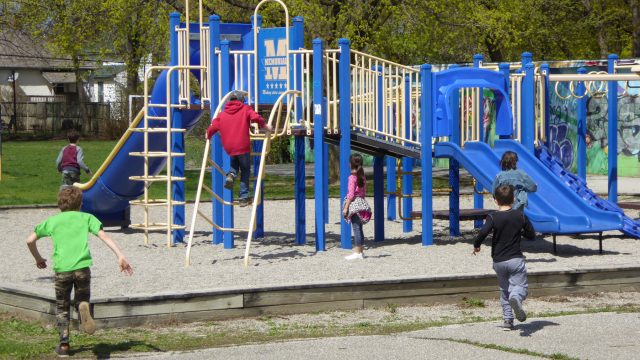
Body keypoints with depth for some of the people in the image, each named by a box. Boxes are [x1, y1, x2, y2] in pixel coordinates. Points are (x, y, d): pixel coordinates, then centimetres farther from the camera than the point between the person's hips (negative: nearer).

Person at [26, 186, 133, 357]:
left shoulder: (52, 221, 15)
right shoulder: (86, 218, 13)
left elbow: (30, 240, 15)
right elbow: (104, 236, 0)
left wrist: (38, 259, 31)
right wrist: (120, 256, -6)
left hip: (61, 269, 0)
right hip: (82, 266, 0)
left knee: (62, 307, 16)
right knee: (82, 300, 16)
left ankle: (64, 344, 10)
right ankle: (83, 308, -21)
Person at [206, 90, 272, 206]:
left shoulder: (222, 114, 10)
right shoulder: (245, 109, 3)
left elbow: (212, 128, 2)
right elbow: (255, 117, -15)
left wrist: (208, 136, 19)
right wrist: (264, 126, -2)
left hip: (228, 148, 3)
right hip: (243, 146, -3)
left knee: (235, 163, 32)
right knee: (245, 171, 11)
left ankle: (231, 175, 0)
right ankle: (244, 197, 6)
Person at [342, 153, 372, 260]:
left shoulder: (352, 177, -13)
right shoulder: (362, 177, 10)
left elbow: (351, 194, -16)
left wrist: (346, 207, -14)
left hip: (354, 203, -8)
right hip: (362, 201, 8)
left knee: (356, 228, -7)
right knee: (359, 228, 14)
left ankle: (357, 253, -7)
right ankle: (360, 251, 18)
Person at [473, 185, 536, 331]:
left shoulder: (493, 217, -8)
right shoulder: (520, 216, -1)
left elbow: (483, 232, -23)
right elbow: (532, 235, 6)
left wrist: (476, 245, -5)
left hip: (498, 261, 1)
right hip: (515, 259, -1)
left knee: (504, 289, 16)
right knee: (521, 285, -1)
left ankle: (508, 320, 11)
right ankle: (516, 297, -37)